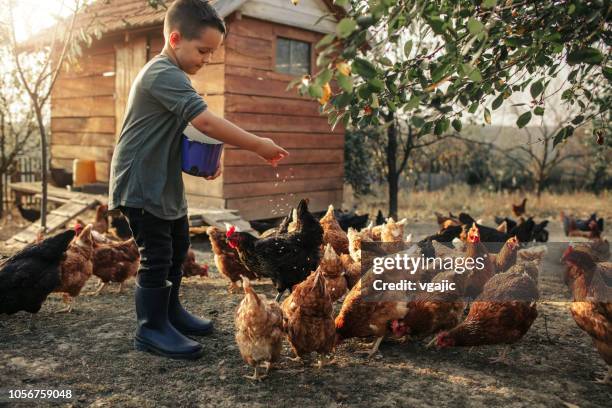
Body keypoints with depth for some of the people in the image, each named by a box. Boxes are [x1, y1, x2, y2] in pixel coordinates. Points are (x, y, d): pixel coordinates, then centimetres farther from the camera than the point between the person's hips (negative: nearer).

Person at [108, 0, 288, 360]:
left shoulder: (173, 77, 14)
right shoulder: (164, 74, -20)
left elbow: (186, 132, 19)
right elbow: (204, 120, -32)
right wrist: (257, 145, -28)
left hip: (166, 183, 11)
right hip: (141, 184, -11)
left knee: (178, 248, 19)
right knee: (157, 256, -4)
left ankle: (170, 311, 34)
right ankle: (151, 329, 11)